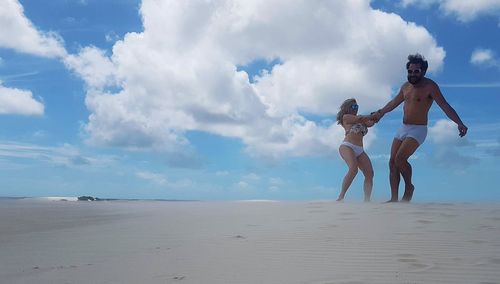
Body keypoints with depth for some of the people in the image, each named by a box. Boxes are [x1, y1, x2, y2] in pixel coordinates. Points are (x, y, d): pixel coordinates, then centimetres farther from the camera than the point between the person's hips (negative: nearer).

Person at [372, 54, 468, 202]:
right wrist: (380, 113, 39)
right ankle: (394, 199, 4)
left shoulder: (429, 86, -11)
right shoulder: (406, 86, 10)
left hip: (418, 130, -7)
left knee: (400, 159, -22)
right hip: (403, 129, 7)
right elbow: (394, 102, 28)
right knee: (392, 162, 0)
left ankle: (409, 186, 3)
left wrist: (459, 123, -32)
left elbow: (445, 106, -19)